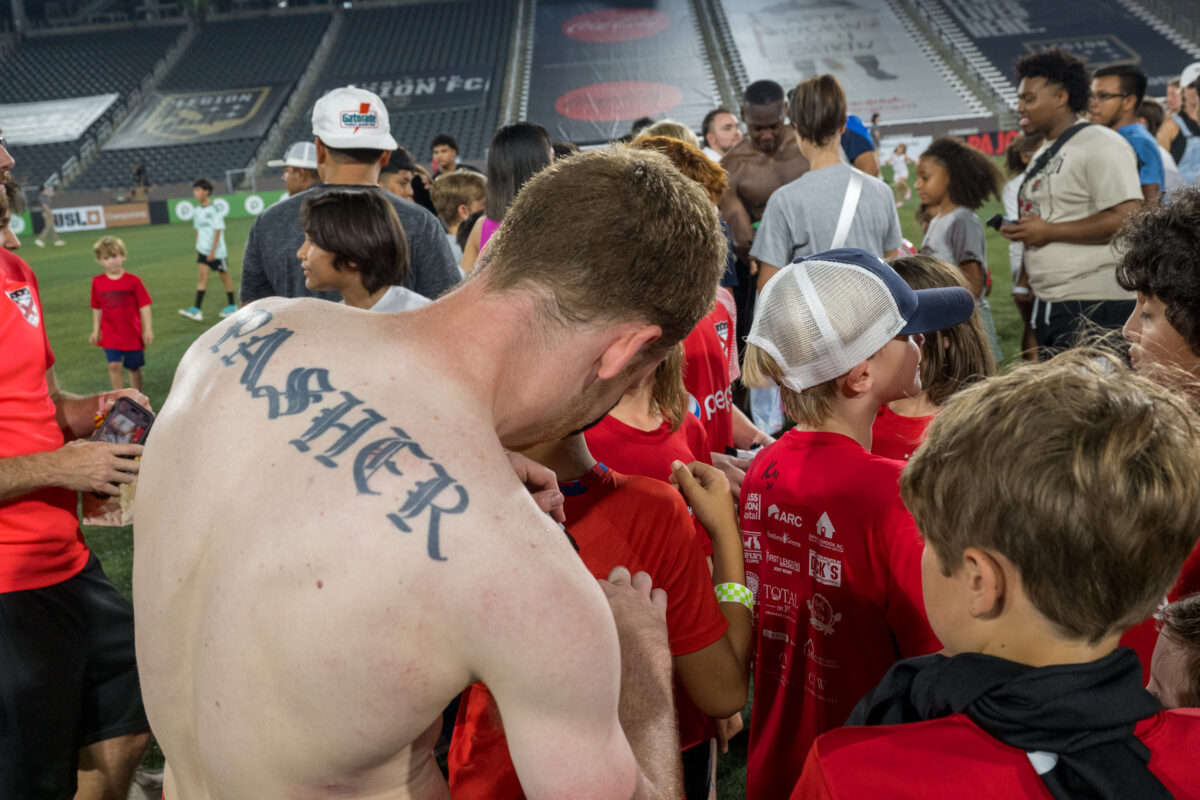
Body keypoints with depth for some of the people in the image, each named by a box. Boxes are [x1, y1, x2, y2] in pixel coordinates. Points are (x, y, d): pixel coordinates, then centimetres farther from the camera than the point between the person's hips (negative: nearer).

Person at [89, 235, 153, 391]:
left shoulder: (133, 280, -9)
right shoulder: (97, 282, -3)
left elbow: (144, 306, -5)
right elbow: (96, 308, 8)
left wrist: (148, 329, -8)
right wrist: (96, 330, 10)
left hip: (133, 334, -1)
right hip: (111, 334, 1)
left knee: (134, 368, 11)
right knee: (114, 366, -9)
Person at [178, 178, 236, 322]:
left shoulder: (214, 210, -13)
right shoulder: (197, 211, 6)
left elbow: (218, 231, -14)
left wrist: (213, 250, -17)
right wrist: (198, 247, 16)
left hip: (217, 250, -5)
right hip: (203, 249, 5)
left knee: (224, 275, 8)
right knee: (202, 275, -5)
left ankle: (232, 305, 23)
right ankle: (197, 310, -11)